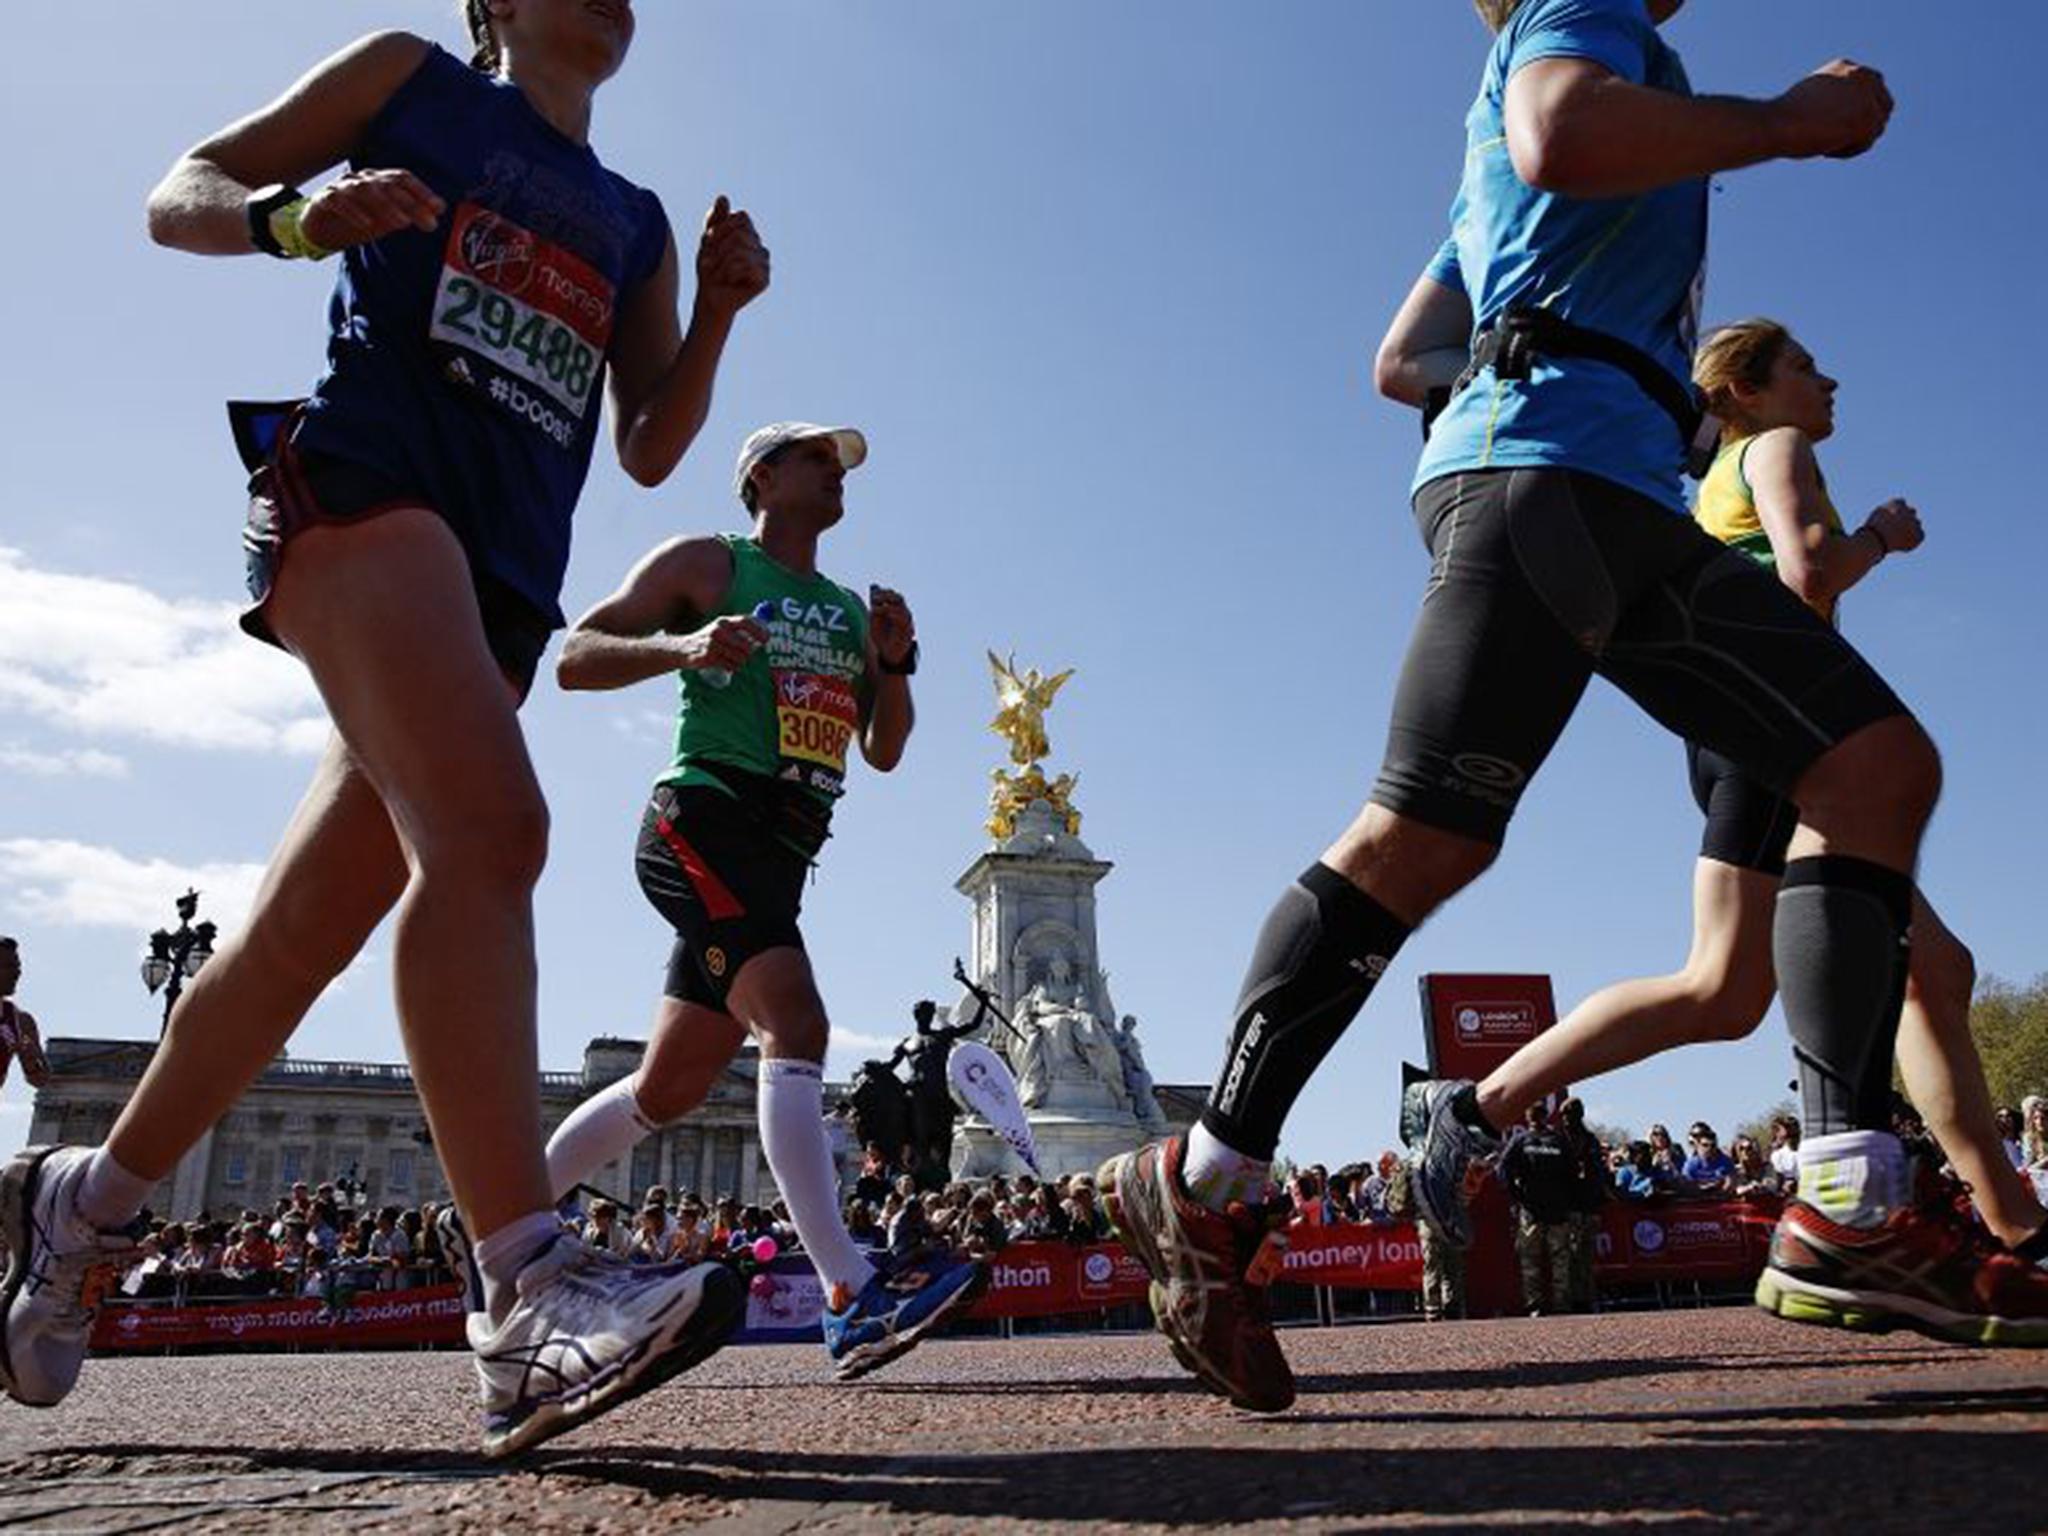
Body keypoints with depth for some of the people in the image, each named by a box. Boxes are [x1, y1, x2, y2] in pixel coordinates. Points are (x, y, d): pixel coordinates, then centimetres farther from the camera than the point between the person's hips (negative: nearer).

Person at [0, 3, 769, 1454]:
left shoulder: (634, 224, 27)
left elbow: (650, 449, 20)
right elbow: (181, 194, 14)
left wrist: (719, 312, 6)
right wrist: (299, 217, -7)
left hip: (506, 574, 6)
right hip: (362, 476, -5)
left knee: (311, 926, 3)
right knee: (488, 824, -29)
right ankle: (530, 1293, -35)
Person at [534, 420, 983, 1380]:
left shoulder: (848, 609, 24)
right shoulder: (706, 564, 6)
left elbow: (884, 751, 21)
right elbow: (575, 659, 0)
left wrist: (895, 663, 3)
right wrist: (683, 646, -18)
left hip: (778, 857, 8)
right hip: (702, 821, -8)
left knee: (670, 1090, 11)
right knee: (796, 1028, -24)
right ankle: (854, 1298, -29)